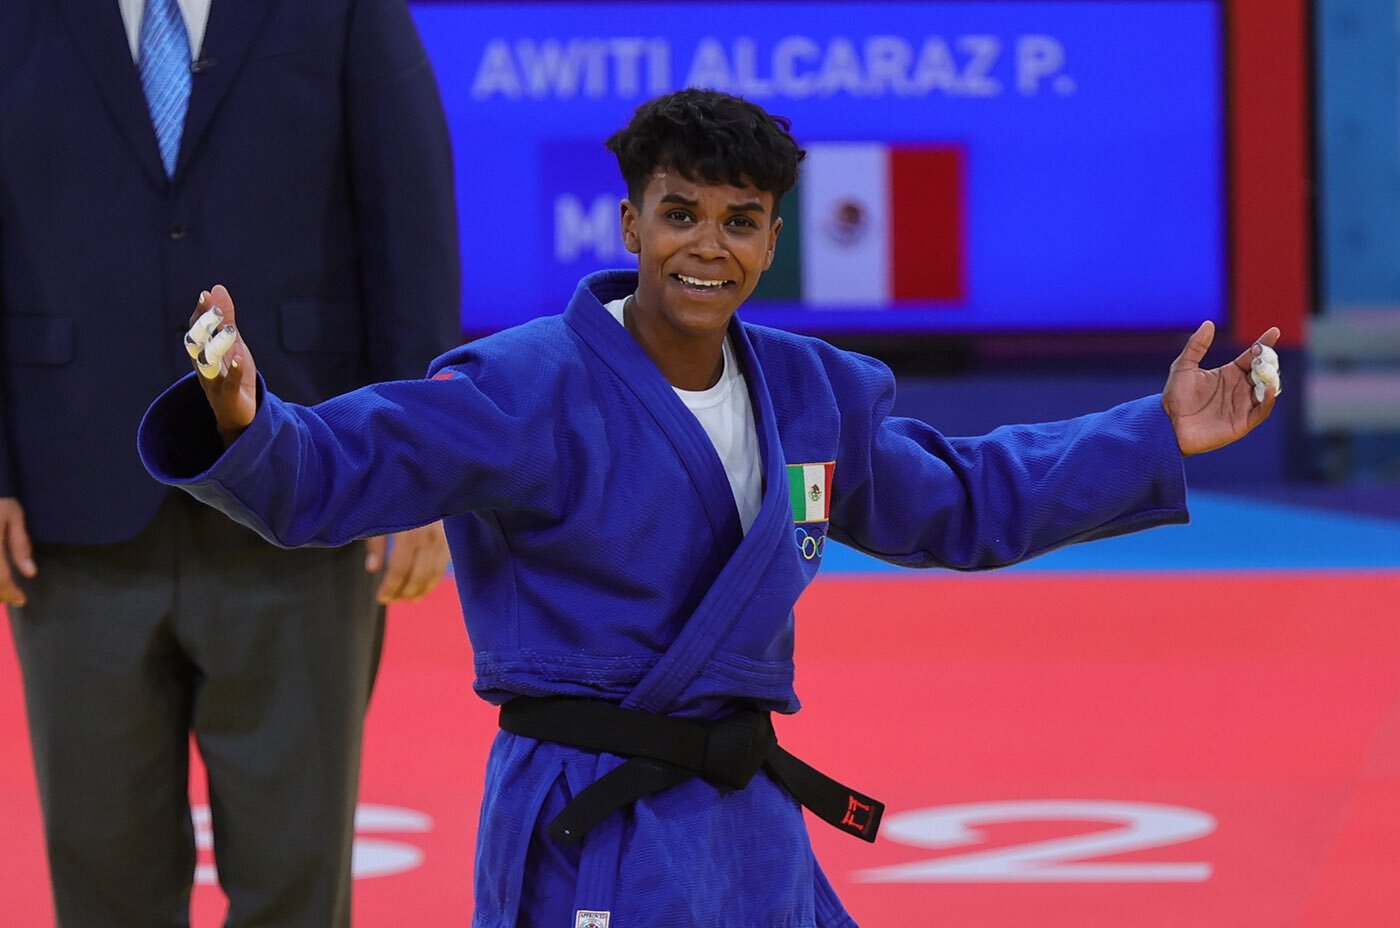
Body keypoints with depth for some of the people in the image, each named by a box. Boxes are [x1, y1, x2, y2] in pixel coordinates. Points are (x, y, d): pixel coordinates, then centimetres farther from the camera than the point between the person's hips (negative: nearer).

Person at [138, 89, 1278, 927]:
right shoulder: (529, 389, -15)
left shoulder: (811, 392, 7)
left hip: (747, 823, 7)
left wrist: (1157, 440, 20)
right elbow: (328, 471, -24)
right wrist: (245, 425, -47)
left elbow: (957, 501, 23)